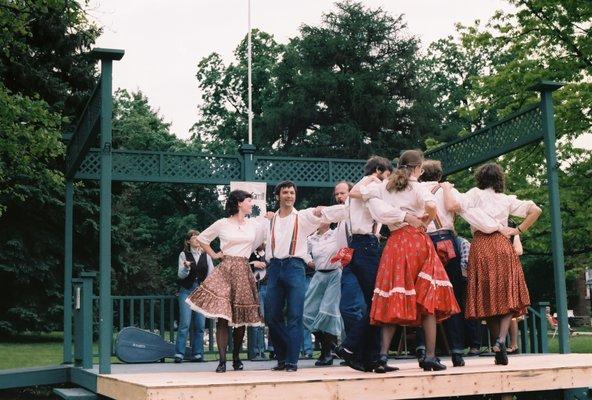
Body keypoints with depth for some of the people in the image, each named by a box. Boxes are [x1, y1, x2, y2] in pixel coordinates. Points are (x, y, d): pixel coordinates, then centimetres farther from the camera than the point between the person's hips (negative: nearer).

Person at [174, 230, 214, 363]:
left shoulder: (206, 255, 10)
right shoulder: (184, 255, 3)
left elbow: (211, 273, 13)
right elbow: (180, 275, -3)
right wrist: (186, 267, -23)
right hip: (186, 291, -2)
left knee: (200, 324, 0)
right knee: (185, 323, -11)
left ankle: (197, 354, 6)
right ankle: (179, 353, -8)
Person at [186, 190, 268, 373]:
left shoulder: (255, 224, 11)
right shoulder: (222, 224, 5)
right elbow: (201, 238, 16)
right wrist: (214, 255, 9)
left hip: (244, 271, 3)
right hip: (225, 270, -3)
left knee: (241, 318, 4)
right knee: (222, 315, -12)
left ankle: (236, 358, 18)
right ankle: (222, 360, -11)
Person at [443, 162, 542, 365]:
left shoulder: (475, 194, 7)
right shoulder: (507, 199, 15)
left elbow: (452, 205, -9)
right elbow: (535, 210, 11)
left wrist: (447, 188, 8)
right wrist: (517, 230, 14)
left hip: (480, 248, -1)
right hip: (503, 247, 1)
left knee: (486, 298, 5)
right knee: (507, 295, 3)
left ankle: (498, 342, 3)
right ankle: (502, 339, -17)